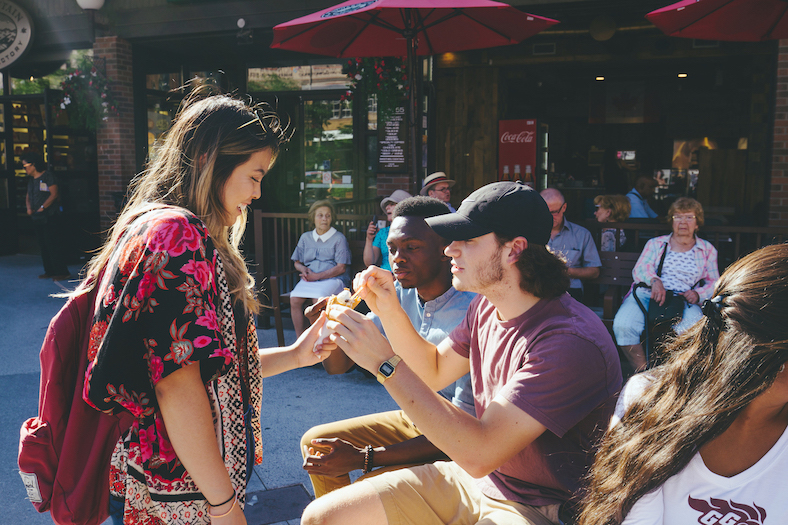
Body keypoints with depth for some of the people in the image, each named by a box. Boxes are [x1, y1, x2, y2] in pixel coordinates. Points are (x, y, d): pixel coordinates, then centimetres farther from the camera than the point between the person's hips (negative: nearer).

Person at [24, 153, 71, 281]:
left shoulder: (48, 177, -8)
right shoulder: (31, 180, 17)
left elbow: (54, 194, -15)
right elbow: (28, 196, 20)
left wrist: (42, 207, -17)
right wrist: (29, 207, 1)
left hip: (50, 218, -9)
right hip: (37, 218, 9)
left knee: (54, 245, -9)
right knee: (43, 246, 11)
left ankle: (62, 272, -7)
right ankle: (49, 271, 19)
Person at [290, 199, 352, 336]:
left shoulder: (339, 238, 5)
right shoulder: (305, 237, 19)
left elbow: (341, 268, -3)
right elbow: (297, 262, 25)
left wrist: (317, 276, -11)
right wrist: (304, 269, 0)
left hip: (333, 279, -4)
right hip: (309, 279, 4)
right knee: (295, 300, -27)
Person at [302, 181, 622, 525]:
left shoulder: (571, 341, -28)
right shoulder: (485, 307, -1)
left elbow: (479, 454, -31)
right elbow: (434, 372, 15)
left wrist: (385, 363, -30)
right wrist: (389, 311, -2)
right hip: (472, 480, 7)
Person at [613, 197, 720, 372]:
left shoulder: (707, 249, 22)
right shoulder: (655, 244, 21)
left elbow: (714, 282, 17)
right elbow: (640, 269, 6)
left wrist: (698, 294, -6)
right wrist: (654, 281, -17)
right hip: (648, 294, 1)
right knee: (622, 326, -31)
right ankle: (643, 372, -20)